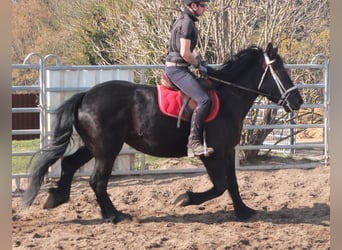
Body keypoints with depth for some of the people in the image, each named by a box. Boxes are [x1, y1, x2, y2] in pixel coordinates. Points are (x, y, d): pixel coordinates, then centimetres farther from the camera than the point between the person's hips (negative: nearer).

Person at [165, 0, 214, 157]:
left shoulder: (186, 20, 15)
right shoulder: (187, 22, -17)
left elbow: (190, 48, 25)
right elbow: (184, 53, -22)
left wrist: (200, 61, 10)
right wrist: (199, 65, -8)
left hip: (178, 68, 11)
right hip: (177, 69, -11)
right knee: (204, 100, -22)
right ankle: (194, 142, -24)